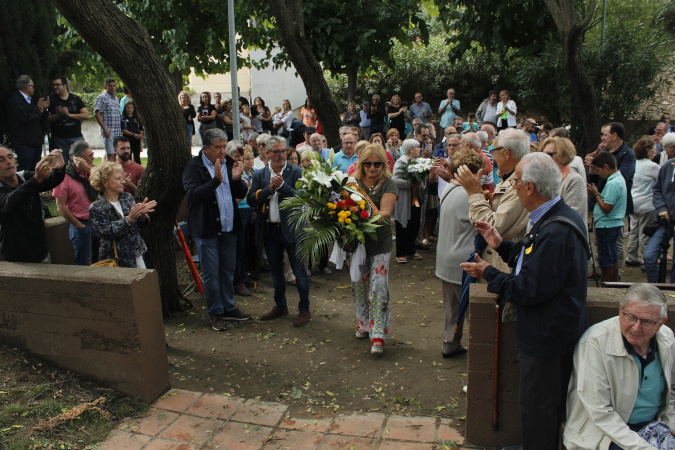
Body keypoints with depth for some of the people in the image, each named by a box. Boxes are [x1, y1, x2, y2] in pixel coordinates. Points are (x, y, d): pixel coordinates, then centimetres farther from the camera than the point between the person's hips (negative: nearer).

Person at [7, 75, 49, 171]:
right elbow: (25, 118, -20)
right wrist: (39, 110, -6)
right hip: (25, 144, -8)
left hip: (36, 141, 8)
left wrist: (45, 109, 5)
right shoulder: (15, 99, -7)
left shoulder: (32, 100, 18)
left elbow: (41, 121, 20)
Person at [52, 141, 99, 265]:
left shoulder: (92, 172, 8)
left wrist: (89, 169, -14)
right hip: (82, 225, -5)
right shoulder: (65, 176, -10)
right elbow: (61, 207, -11)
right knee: (83, 265, 5)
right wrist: (80, 226, -9)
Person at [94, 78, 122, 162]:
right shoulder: (101, 98, -5)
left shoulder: (116, 99, 19)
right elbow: (97, 114, -13)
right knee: (111, 155, -11)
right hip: (108, 132, -7)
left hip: (117, 132, 8)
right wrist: (105, 129, -19)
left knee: (114, 154, 9)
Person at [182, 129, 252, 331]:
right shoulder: (194, 166, -9)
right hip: (206, 229, -5)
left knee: (228, 270, 15)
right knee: (211, 273, 3)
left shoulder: (230, 163, 7)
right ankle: (216, 312, 17)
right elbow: (194, 194, -22)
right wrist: (216, 179, -31)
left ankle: (229, 308, 28)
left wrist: (237, 179, -14)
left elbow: (242, 194, 6)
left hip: (229, 227, 5)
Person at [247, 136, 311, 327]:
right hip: (270, 230, 5)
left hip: (291, 229, -4)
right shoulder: (260, 175, 5)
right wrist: (269, 188, -16)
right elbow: (251, 200, -4)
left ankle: (304, 310, 14)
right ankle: (280, 306, 33)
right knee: (275, 270, 17)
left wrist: (282, 185, -22)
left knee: (299, 271, 2)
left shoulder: (296, 172, -5)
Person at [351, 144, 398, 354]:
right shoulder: (353, 182, 4)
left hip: (379, 243, -3)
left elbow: (386, 211, -16)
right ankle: (363, 323, 32)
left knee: (378, 288, -6)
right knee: (358, 285, 13)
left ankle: (378, 335, -2)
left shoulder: (388, 184, -4)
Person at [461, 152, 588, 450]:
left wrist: (489, 274, -13)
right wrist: (501, 245, 6)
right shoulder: (552, 218, 5)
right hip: (549, 333, 11)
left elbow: (529, 289, -27)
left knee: (538, 413, 7)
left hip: (547, 335, -11)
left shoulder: (557, 231, -30)